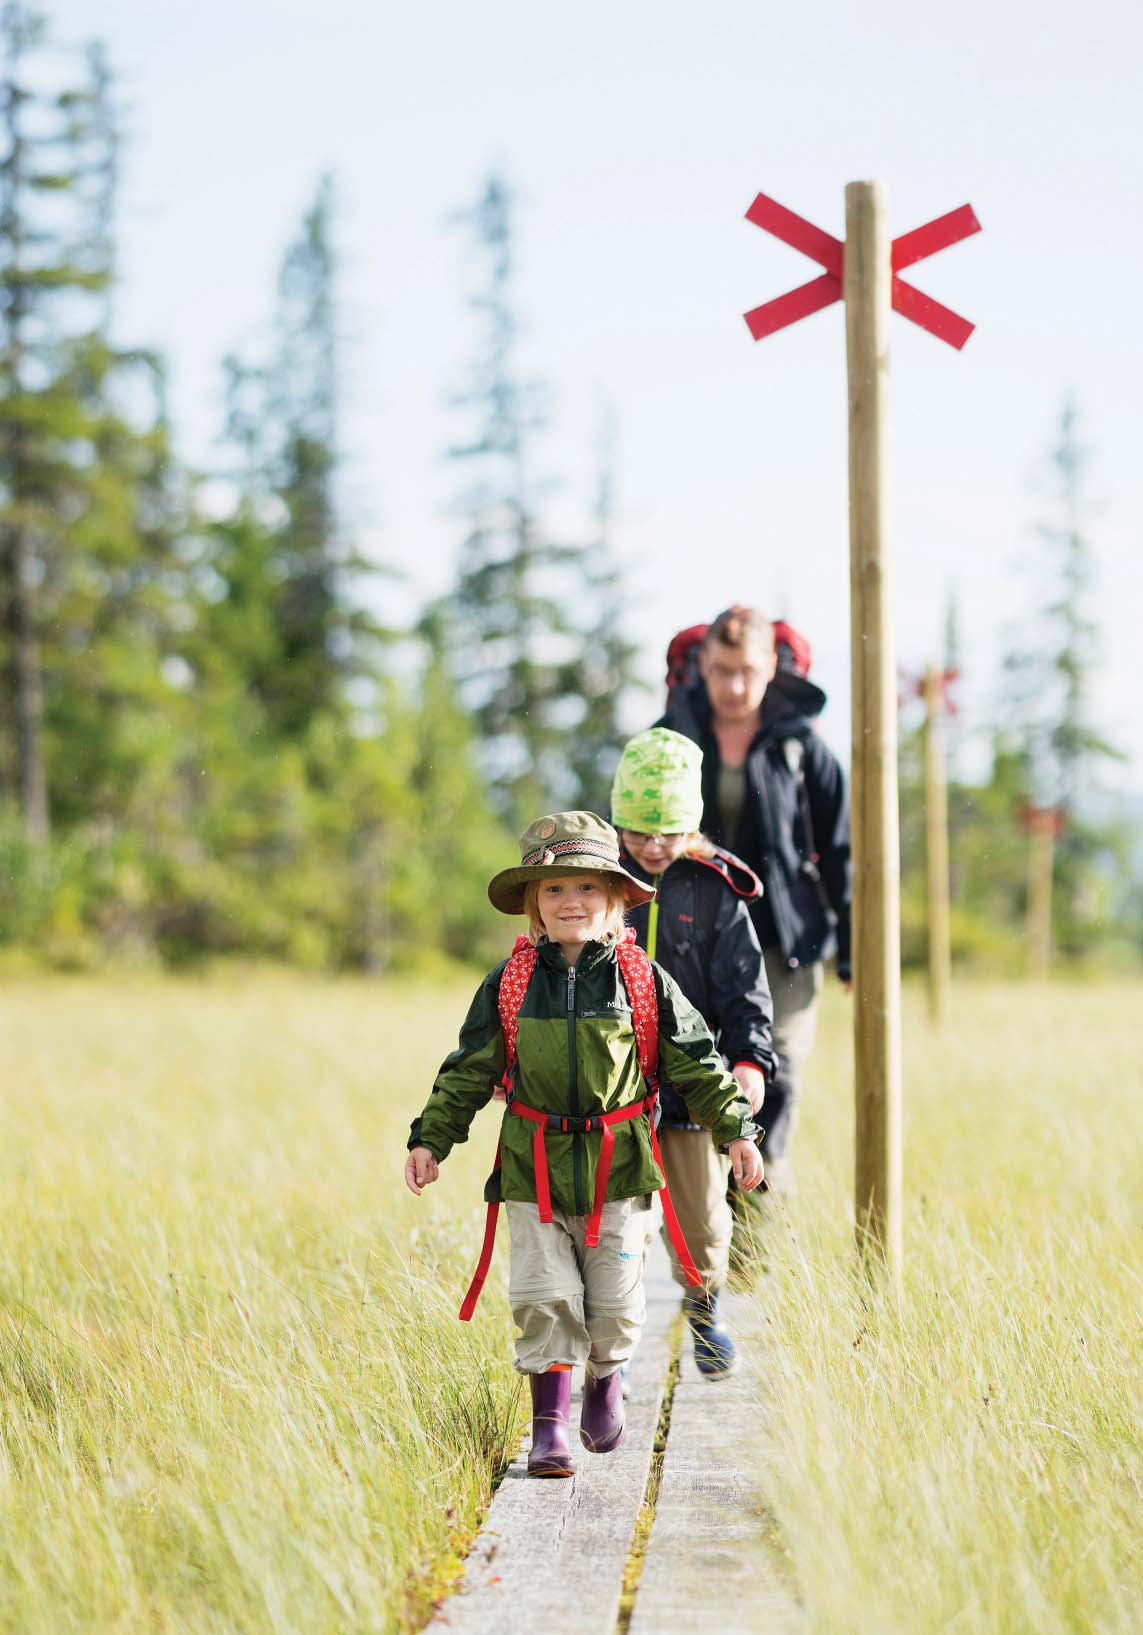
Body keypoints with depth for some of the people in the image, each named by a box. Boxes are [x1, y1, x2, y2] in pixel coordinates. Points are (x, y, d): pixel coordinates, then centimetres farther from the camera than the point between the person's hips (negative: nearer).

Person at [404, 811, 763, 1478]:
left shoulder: (644, 980, -1)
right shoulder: (510, 983, 0)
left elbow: (697, 1061, 6)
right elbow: (468, 1070, 7)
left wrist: (737, 1128, 3)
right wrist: (430, 1139, 5)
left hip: (617, 1164, 0)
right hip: (534, 1165, 0)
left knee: (616, 1301, 5)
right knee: (544, 1299, -3)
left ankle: (606, 1377, 35)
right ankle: (550, 1422, 7)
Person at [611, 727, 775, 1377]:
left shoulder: (715, 890, -1)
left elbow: (744, 987, -1)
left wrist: (750, 1058, -15)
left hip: (693, 1083, 0)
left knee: (702, 1222, 4)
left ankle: (703, 1305, 34)